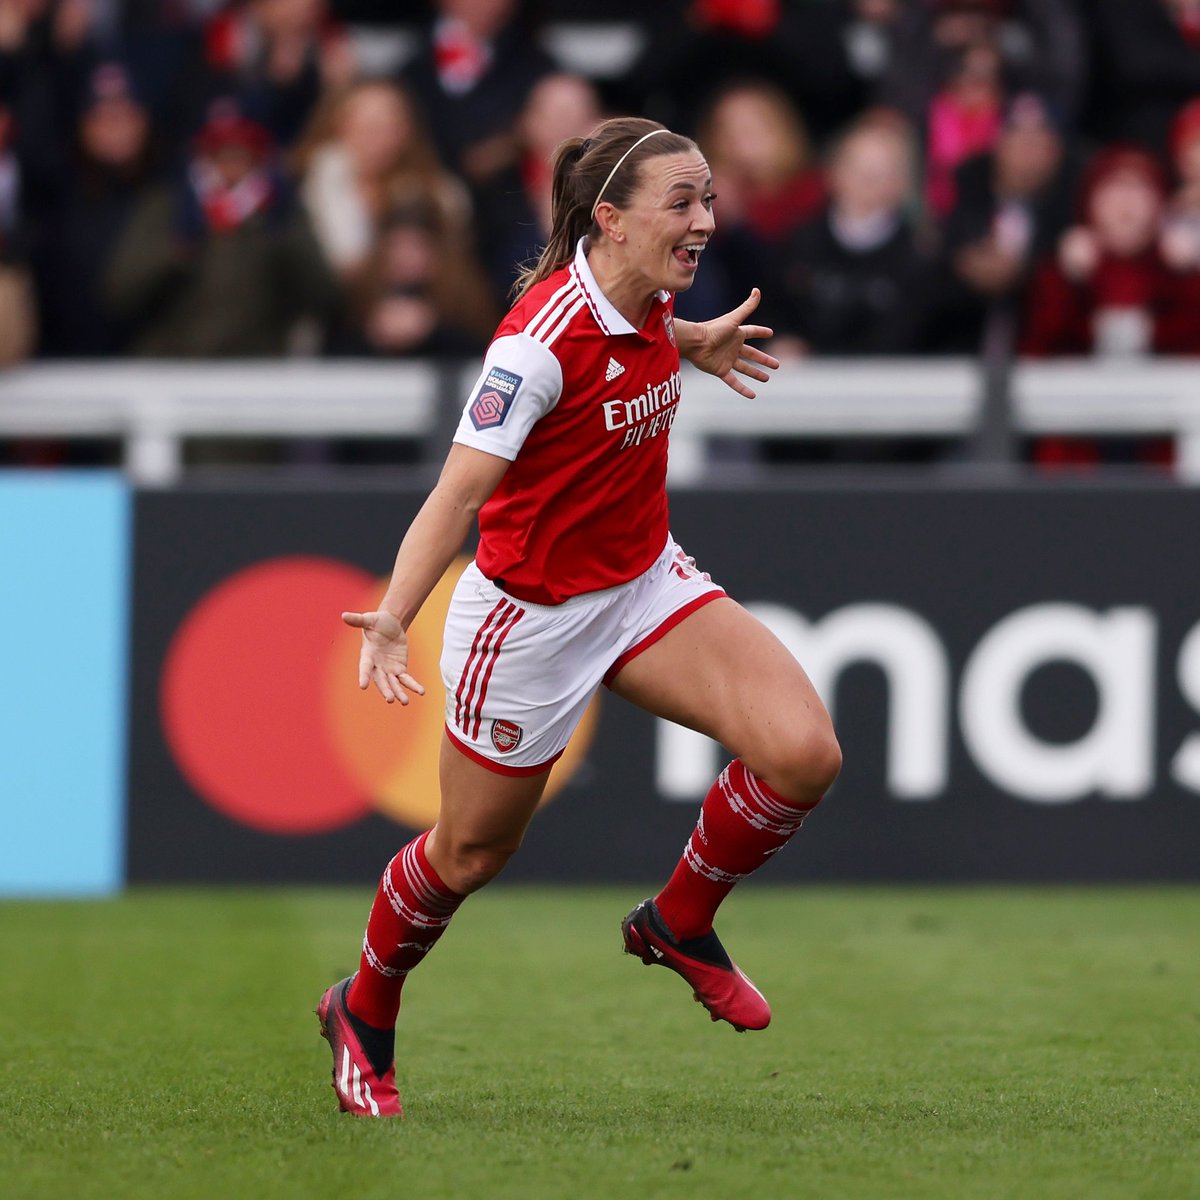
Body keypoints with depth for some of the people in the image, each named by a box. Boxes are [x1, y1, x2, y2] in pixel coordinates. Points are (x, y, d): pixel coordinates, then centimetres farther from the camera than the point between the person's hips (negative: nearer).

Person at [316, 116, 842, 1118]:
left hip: (647, 581, 7)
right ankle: (364, 1016, 40)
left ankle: (681, 922, 12)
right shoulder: (543, 340, -30)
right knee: (473, 850, 11)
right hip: (534, 613, -7)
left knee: (802, 752, -14)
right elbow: (462, 488, -36)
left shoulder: (648, 294, -7)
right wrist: (394, 617, -48)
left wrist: (694, 342, 31)